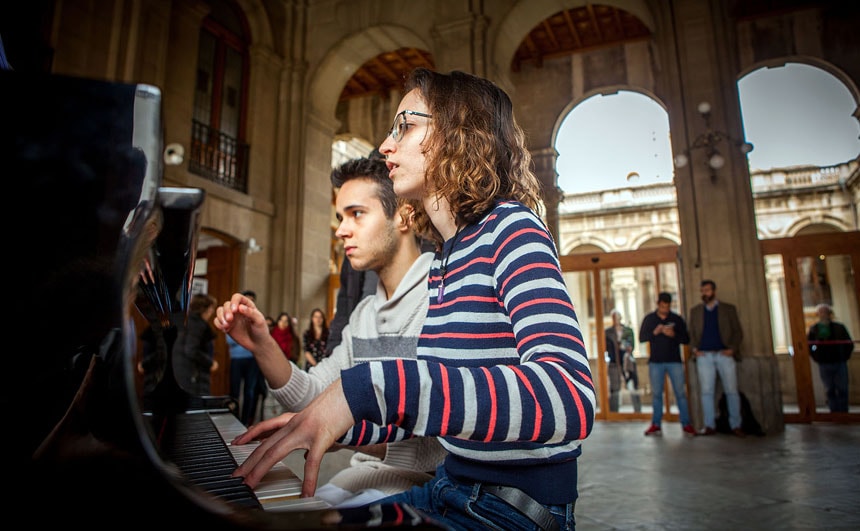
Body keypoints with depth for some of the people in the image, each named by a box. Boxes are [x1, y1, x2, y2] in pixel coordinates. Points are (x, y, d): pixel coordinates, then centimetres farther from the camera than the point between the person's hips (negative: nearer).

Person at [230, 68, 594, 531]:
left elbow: (571, 400, -32)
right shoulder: (444, 259, 9)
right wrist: (321, 425, 8)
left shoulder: (511, 228, -15)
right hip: (451, 490, 7)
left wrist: (367, 389, -37)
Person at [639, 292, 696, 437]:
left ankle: (686, 424, 3)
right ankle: (656, 425, 8)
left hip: (675, 361, 0)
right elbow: (641, 337, 1)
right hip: (655, 362, 1)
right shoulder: (649, 319, 7)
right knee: (656, 393, 3)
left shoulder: (677, 319, 6)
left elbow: (686, 339, 2)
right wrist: (654, 332, -15)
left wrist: (674, 334, -16)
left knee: (680, 392, -3)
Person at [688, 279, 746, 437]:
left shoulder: (728, 309, 9)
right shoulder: (695, 310, 13)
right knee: (706, 391, -1)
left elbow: (738, 332, 6)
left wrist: (732, 348, -8)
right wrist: (695, 349, -2)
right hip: (704, 355, 1)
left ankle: (736, 425, 6)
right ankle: (709, 426, 4)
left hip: (724, 354, -1)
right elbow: (691, 333, 13)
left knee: (731, 390, -1)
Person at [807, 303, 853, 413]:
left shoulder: (839, 327, 1)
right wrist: (816, 358, 1)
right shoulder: (813, 329, 1)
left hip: (840, 363, 0)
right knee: (830, 392, 6)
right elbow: (808, 345, 8)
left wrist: (844, 357, 0)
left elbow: (849, 344, 6)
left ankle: (844, 414, 10)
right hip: (824, 365, 0)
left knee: (842, 391, 1)